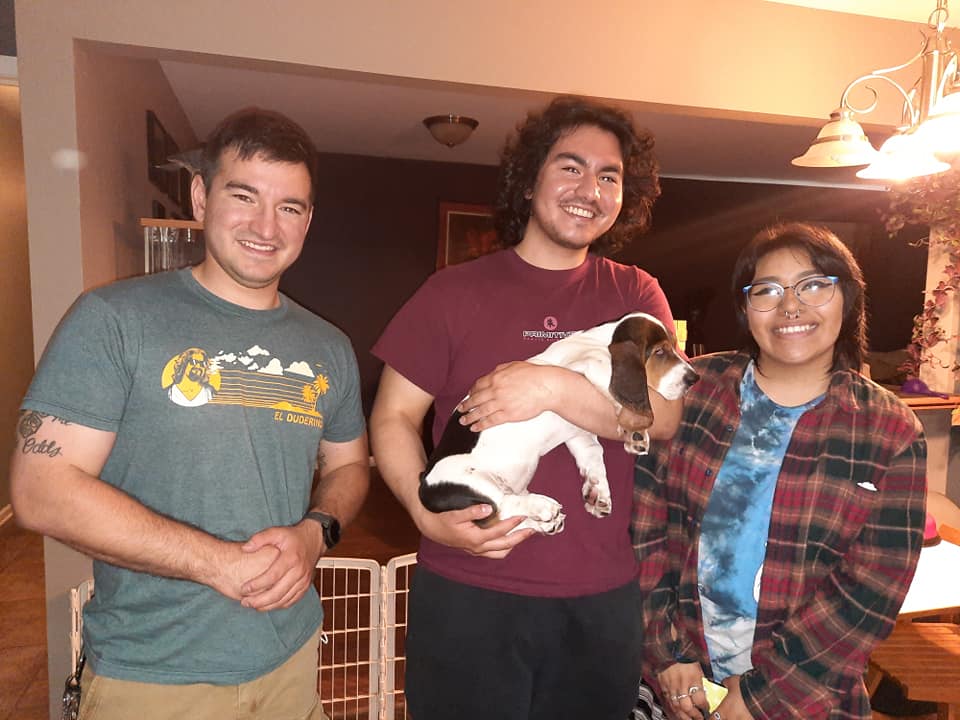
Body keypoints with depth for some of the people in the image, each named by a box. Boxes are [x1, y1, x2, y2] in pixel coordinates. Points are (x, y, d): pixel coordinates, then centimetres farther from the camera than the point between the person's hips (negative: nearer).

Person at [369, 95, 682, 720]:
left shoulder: (636, 293, 4)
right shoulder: (457, 289, -2)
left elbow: (663, 416, -8)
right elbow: (393, 417, -1)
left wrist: (553, 386, -22)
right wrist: (428, 512, -17)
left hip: (603, 598, 3)